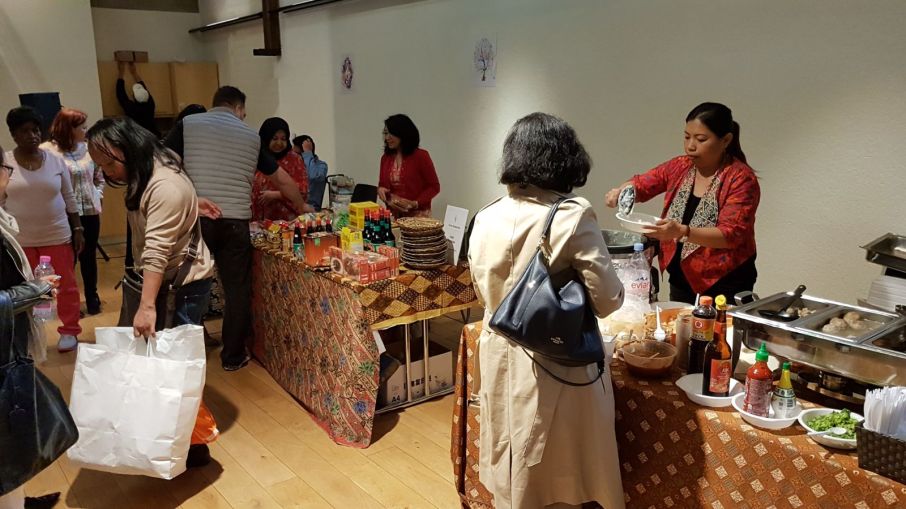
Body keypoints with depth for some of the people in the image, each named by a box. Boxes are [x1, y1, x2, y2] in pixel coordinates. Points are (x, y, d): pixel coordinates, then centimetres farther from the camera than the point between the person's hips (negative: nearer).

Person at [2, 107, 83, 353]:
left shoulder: (55, 160, 1)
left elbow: (69, 198, 7)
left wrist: (78, 229, 6)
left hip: (57, 236, 1)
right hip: (20, 239, -1)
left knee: (66, 284, 5)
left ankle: (69, 331, 17)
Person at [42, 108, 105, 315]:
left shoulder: (88, 148, 3)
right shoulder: (48, 150, -11)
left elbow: (99, 177, 15)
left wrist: (97, 197, 5)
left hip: (90, 212, 4)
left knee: (89, 257, 15)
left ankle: (92, 298, 29)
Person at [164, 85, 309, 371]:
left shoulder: (188, 124, 9)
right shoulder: (251, 136, 15)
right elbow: (283, 180, 24)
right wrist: (301, 208, 38)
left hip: (196, 219, 0)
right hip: (235, 221, 1)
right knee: (237, 288, 10)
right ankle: (233, 356, 18)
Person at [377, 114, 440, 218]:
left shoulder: (420, 156, -7)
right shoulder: (385, 158, 7)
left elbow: (434, 186, -4)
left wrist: (415, 203, -16)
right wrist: (380, 189, -6)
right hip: (393, 215, 4)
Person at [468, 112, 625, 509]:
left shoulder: (486, 219, -1)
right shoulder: (573, 215, -17)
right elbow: (608, 299, -13)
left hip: (501, 361, 5)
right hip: (556, 366, -5)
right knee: (561, 475, 14)